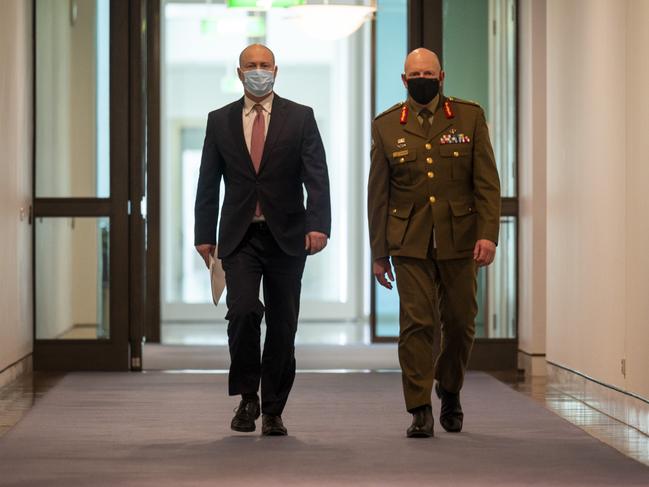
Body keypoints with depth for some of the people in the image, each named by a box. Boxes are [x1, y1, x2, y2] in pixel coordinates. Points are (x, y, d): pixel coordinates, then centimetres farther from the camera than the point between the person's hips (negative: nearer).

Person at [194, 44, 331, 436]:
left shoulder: (300, 118, 3)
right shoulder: (220, 121, 8)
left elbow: (317, 177, -6)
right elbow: (209, 183, 9)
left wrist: (319, 225, -19)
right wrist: (205, 235, 3)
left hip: (286, 236, 0)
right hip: (240, 238, 0)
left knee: (283, 325, 4)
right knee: (243, 310, -19)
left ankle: (273, 410, 15)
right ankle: (247, 396, -2)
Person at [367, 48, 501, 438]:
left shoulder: (469, 117, 4)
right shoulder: (387, 126, 6)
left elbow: (487, 182, 1)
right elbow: (378, 194, 8)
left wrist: (488, 234, -9)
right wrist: (379, 252, 6)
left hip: (458, 239, 1)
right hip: (410, 242, 0)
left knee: (461, 322, 6)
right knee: (417, 322, -7)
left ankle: (450, 389, 32)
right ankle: (420, 410, -2)